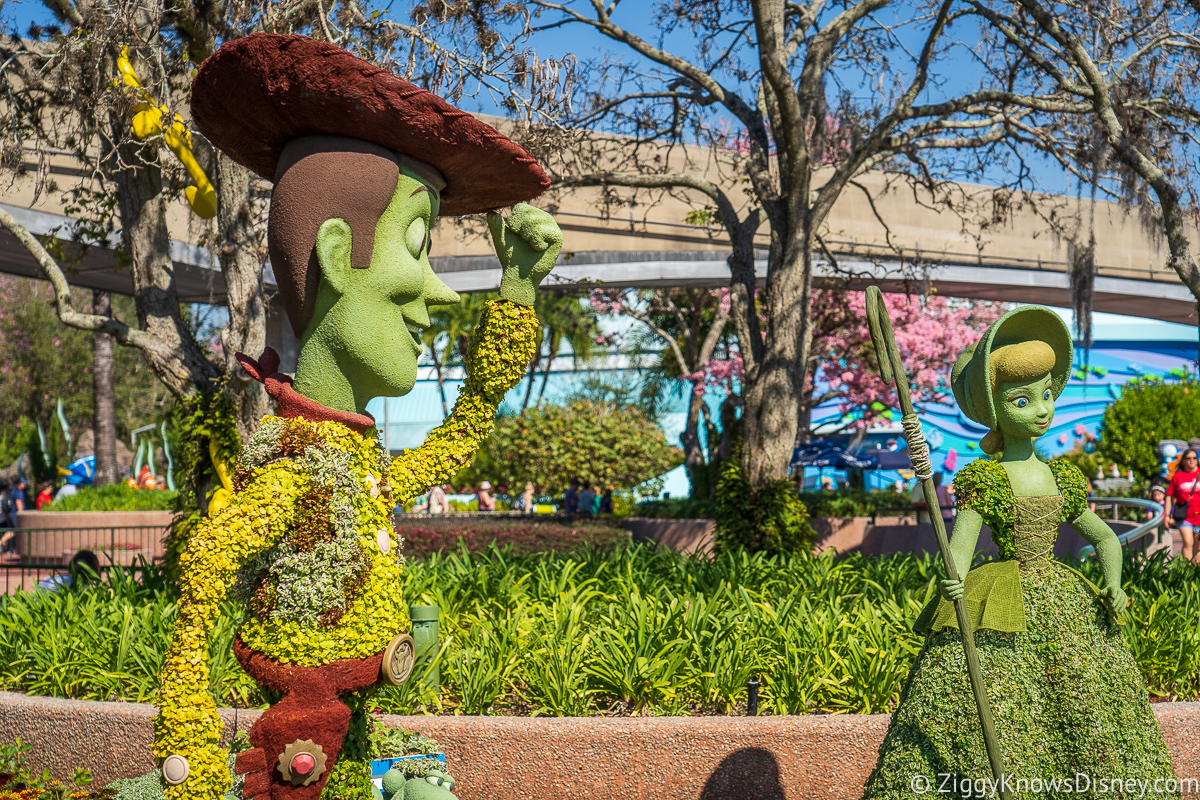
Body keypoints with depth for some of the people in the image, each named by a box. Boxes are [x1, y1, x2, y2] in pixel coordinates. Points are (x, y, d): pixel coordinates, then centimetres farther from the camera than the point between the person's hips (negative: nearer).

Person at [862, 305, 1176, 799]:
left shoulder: (1062, 478, 10)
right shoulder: (984, 479, -3)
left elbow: (1105, 538, 19)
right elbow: (962, 537, -17)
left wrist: (1113, 586, 1)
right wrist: (954, 580, -38)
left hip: (1066, 609, 5)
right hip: (1001, 610, -5)